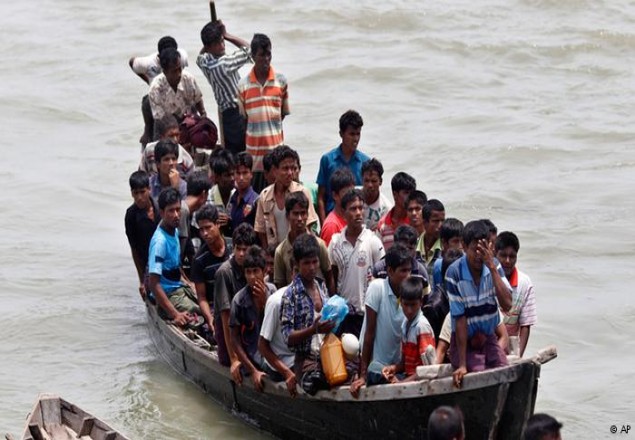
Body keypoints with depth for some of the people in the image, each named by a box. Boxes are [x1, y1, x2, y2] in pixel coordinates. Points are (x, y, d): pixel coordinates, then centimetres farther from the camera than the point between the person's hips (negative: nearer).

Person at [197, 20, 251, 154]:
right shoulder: (225, 63, -19)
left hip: (226, 114, 8)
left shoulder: (204, 62, 2)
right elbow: (247, 48, -5)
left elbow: (201, 55, 31)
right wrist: (226, 35, 3)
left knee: (232, 155, 11)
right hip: (240, 112, -8)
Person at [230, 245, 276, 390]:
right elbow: (235, 339, -6)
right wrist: (253, 371, -10)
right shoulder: (239, 300, -12)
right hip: (252, 358, -4)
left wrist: (264, 301, -15)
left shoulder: (271, 290, -2)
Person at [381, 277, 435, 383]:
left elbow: (427, 366, -14)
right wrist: (394, 368, -3)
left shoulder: (422, 325, -12)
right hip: (408, 376, 7)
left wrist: (402, 382, -15)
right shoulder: (405, 324, 9)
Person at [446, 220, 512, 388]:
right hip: (464, 340, -4)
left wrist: (492, 267, -25)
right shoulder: (454, 274, -17)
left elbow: (507, 304, -19)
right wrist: (462, 364, -19)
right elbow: (460, 319, -17)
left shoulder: (493, 266, -5)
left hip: (488, 338, 4)